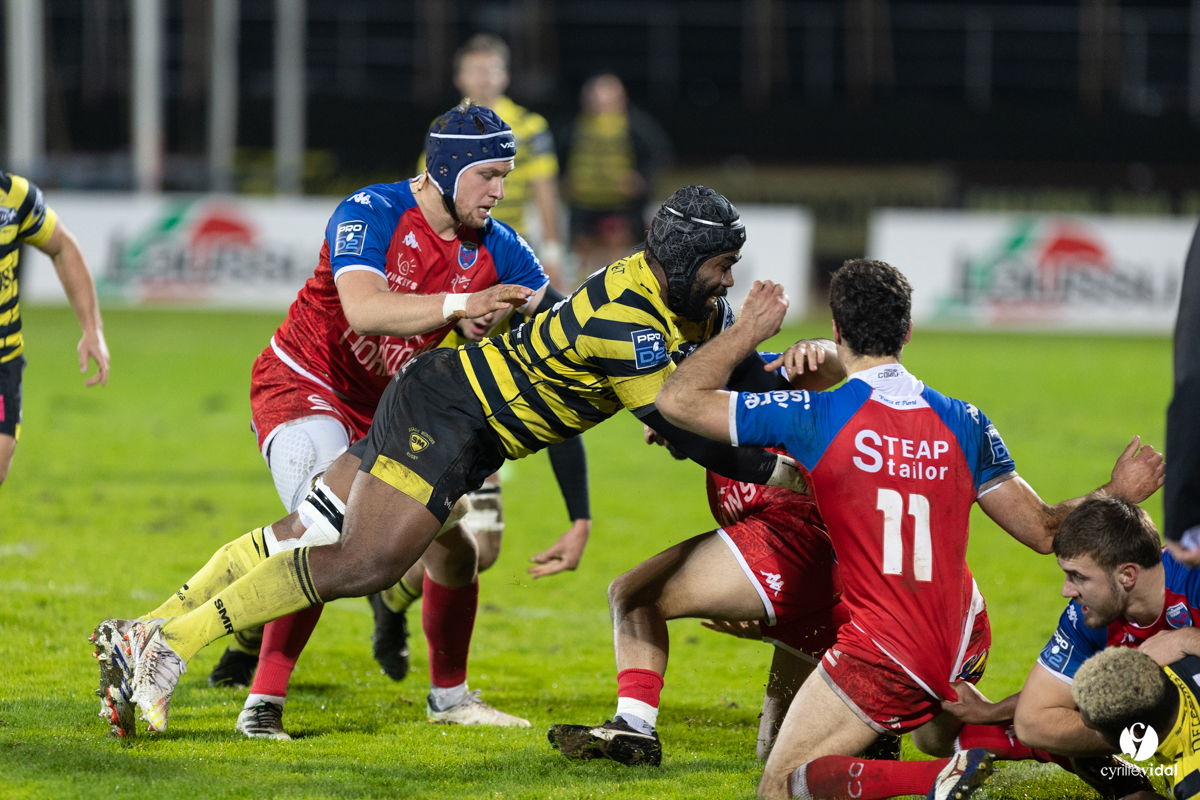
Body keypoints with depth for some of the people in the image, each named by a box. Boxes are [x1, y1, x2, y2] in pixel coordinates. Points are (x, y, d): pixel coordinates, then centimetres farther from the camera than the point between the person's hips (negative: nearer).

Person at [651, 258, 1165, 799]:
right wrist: (1118, 495, 22)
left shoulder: (817, 417, -12)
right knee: (935, 742, 36)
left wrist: (748, 330, 6)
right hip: (964, 647, 6)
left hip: (884, 653, -6)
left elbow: (678, 400, -7)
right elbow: (1043, 531, 8)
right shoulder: (963, 423, 2)